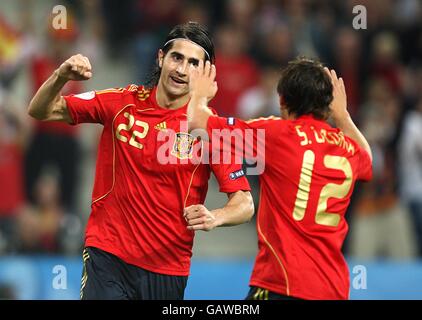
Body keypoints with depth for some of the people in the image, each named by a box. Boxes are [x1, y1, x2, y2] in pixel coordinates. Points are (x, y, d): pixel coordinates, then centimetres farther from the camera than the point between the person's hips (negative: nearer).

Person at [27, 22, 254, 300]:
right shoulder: (122, 102, 0)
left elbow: (244, 205, -7)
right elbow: (40, 111, 6)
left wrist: (214, 218, -29)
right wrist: (61, 77, -15)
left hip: (168, 270, 0)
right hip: (108, 255, 0)